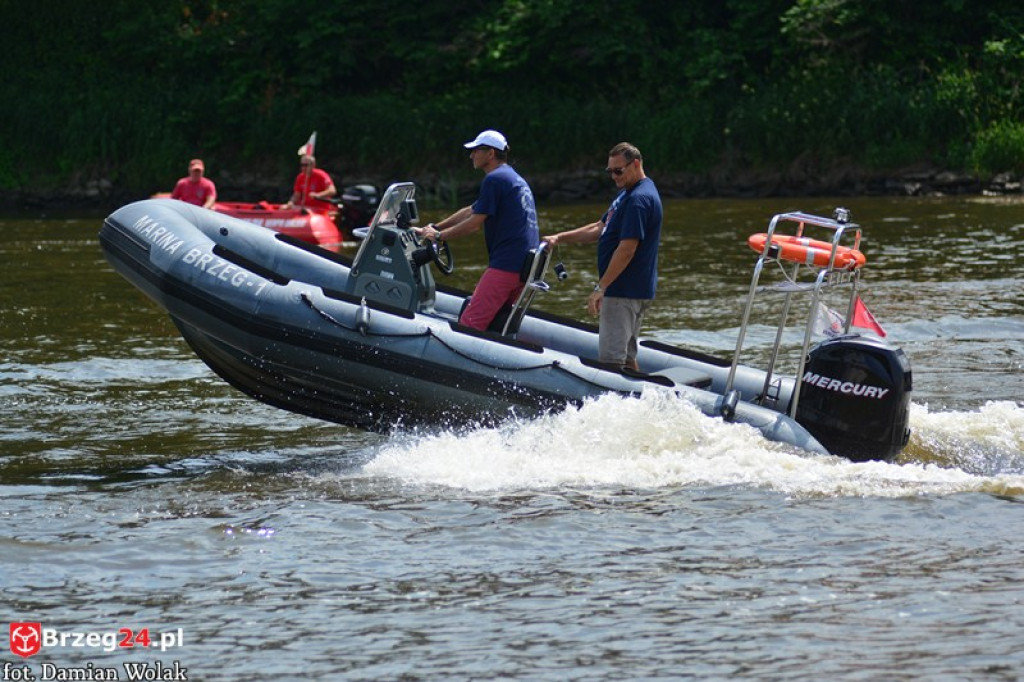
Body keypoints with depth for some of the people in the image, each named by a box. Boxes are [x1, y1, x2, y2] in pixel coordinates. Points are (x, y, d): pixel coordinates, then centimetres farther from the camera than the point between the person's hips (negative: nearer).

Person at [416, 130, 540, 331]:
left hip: (506, 264, -10)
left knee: (469, 323, -14)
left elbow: (474, 223, -10)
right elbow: (471, 211, 29)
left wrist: (438, 236, 1)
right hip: (527, 266, 10)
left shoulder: (494, 179, -8)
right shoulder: (516, 179, 24)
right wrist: (435, 228, 29)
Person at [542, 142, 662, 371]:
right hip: (631, 290, 11)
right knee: (626, 356, 14)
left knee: (610, 359, -11)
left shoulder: (638, 199, -18)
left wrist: (601, 288, -22)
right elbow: (599, 229, 22)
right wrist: (560, 238, 13)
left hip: (624, 291, -11)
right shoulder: (627, 194, 16)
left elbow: (627, 250, -23)